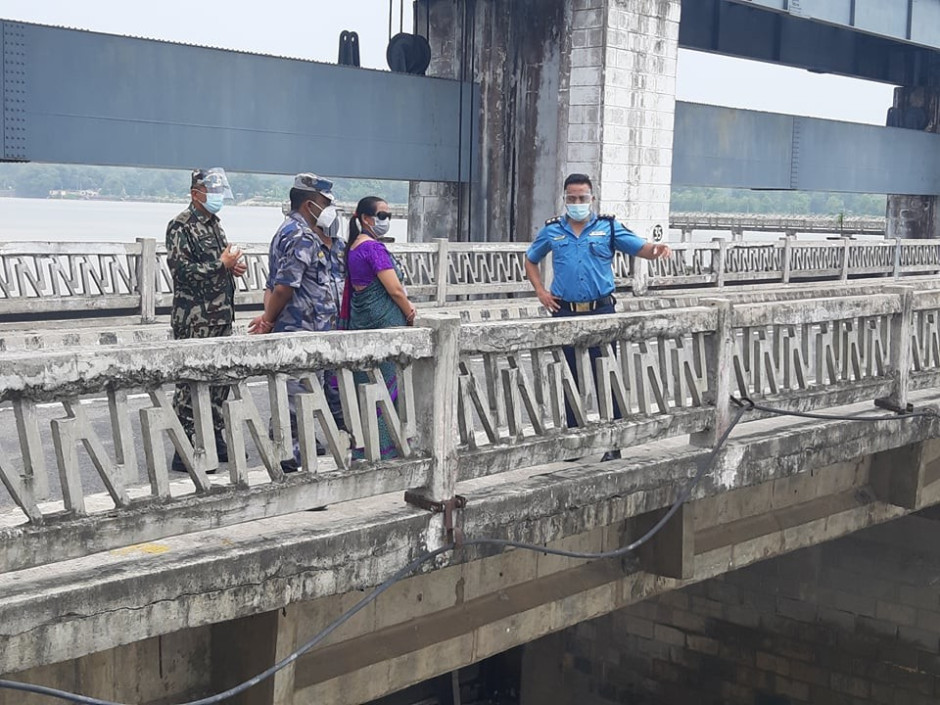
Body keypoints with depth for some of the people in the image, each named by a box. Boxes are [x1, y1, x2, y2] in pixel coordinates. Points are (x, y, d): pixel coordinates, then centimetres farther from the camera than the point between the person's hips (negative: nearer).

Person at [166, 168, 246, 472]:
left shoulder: (214, 223, 18)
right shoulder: (182, 225, -10)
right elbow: (182, 270, -19)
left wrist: (233, 265, 7)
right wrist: (222, 264, -14)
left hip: (220, 317, 9)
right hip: (194, 319, -9)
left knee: (219, 379, 13)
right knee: (192, 383, -7)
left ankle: (214, 440, 24)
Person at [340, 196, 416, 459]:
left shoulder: (354, 247, 14)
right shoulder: (374, 247, -14)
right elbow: (395, 289, -16)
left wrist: (406, 305, 5)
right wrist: (410, 315, 1)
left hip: (360, 324, 10)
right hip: (384, 326, -9)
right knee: (388, 388, -4)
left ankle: (362, 451, 17)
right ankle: (386, 449, 0)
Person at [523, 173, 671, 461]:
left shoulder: (608, 227, 3)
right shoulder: (552, 230, 8)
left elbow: (640, 248, -5)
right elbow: (531, 260, 21)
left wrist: (657, 250, -28)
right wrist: (540, 292, 8)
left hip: (601, 311, -2)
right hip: (565, 313, 2)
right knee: (570, 379, 9)